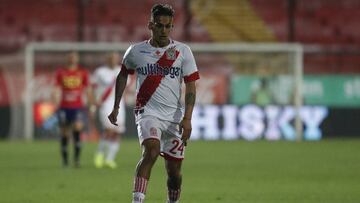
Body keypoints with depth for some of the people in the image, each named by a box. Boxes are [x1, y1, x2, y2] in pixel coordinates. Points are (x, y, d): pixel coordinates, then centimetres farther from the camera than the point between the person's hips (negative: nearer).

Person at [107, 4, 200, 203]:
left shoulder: (183, 51, 1)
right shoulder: (136, 51, 2)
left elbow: (190, 86, 0)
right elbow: (123, 75, 20)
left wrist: (187, 118, -11)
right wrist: (116, 107, 19)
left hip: (174, 115, 2)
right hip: (148, 112, -2)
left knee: (174, 170, 5)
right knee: (152, 150, -30)